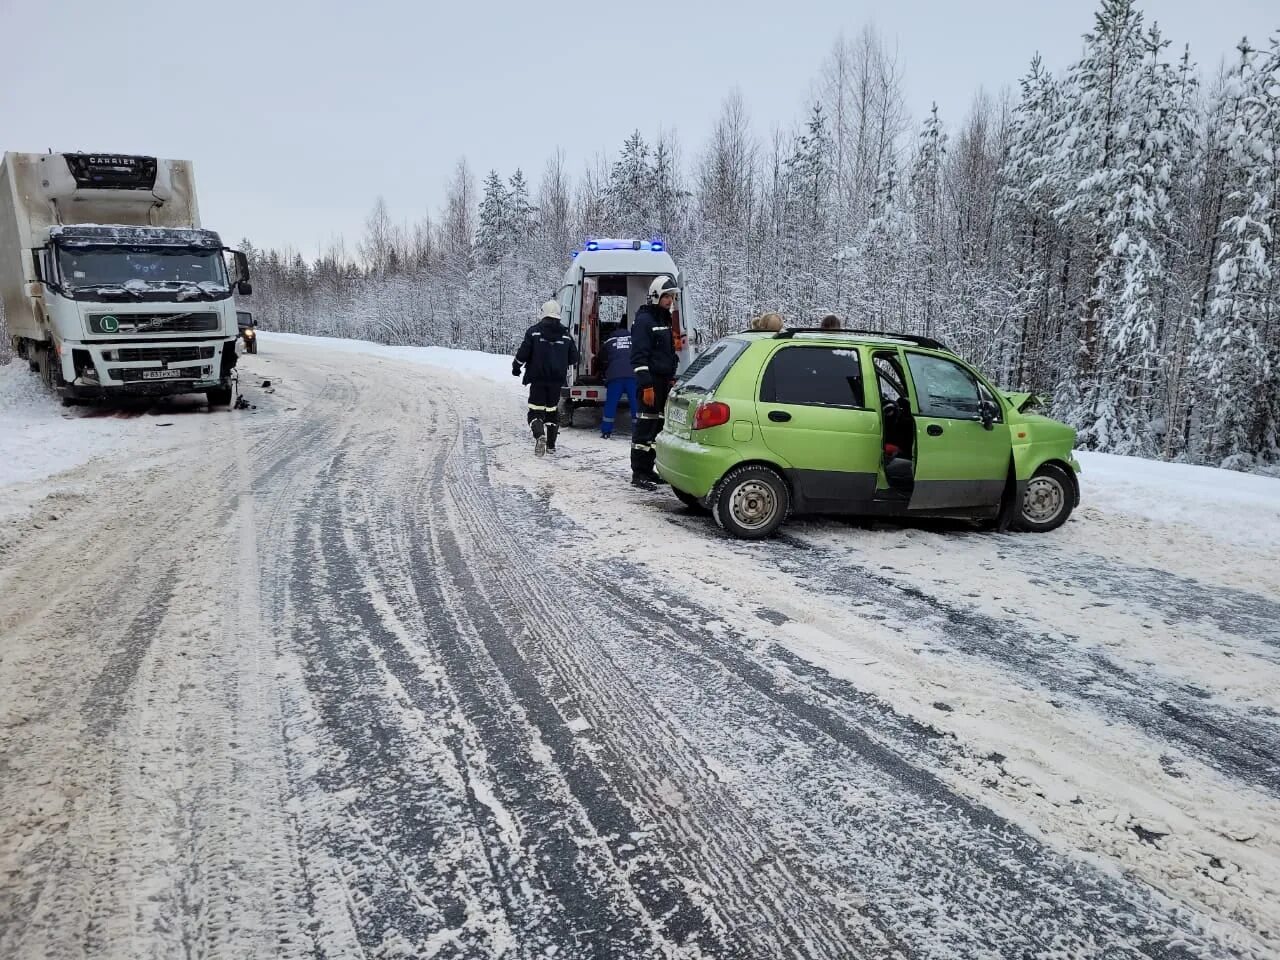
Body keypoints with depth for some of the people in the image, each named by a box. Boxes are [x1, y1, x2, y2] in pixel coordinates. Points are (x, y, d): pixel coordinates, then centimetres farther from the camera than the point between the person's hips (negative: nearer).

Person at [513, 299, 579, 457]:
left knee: (536, 410, 0)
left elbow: (523, 353, -6)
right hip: (557, 380, 3)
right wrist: (564, 369, 31)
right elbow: (574, 358, 11)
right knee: (552, 410, 16)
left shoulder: (534, 331, -5)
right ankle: (551, 444, 17)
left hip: (538, 379, -3)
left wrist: (516, 367, 11)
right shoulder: (566, 335, 6)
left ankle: (539, 435, -26)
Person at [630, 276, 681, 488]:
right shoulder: (644, 320, -9)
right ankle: (638, 474, -3)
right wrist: (647, 385, -23)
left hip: (664, 382, 9)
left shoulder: (665, 320, 19)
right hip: (651, 383, -9)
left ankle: (648, 469, 19)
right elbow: (639, 356, -17)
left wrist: (672, 379, 22)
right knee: (645, 427, -7)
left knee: (657, 426, 11)